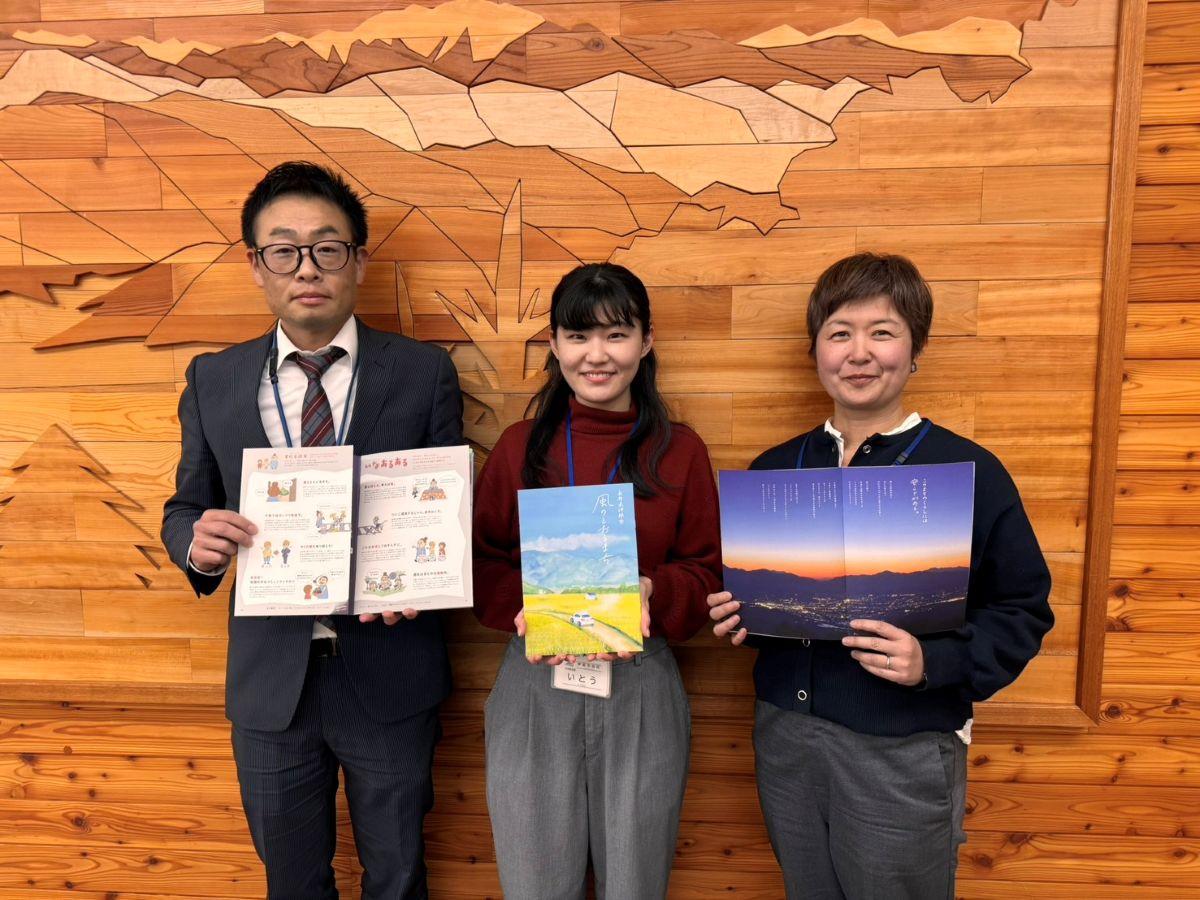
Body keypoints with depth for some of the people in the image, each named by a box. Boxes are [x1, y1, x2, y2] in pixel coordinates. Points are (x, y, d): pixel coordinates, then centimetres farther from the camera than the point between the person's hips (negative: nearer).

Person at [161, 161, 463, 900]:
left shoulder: (425, 373, -6)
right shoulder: (213, 381, 1)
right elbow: (185, 507, 7)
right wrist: (198, 542, -16)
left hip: (390, 671, -1)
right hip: (269, 679, 2)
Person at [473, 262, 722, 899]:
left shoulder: (680, 450, -1)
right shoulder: (519, 446, 1)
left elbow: (707, 572, 1)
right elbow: (481, 563, 3)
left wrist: (651, 594, -18)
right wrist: (521, 609, -16)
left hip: (642, 685, 0)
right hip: (533, 685, 1)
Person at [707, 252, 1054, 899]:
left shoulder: (969, 472, -9)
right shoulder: (774, 468, 4)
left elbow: (1023, 611, -6)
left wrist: (934, 662, -21)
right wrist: (736, 614, -6)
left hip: (903, 754, -4)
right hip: (784, 736, 4)